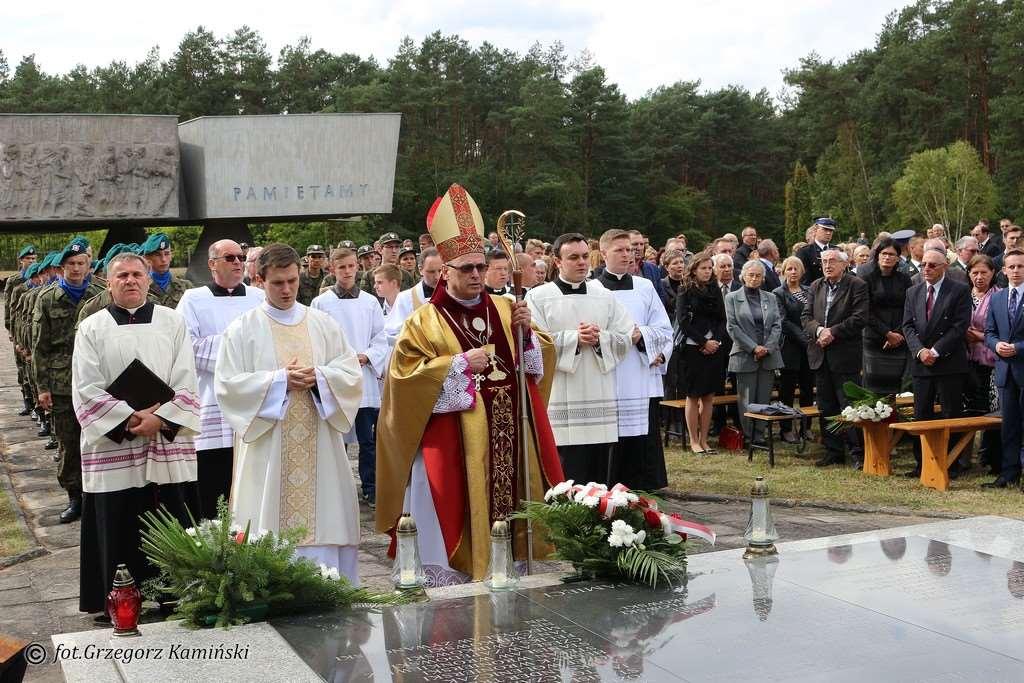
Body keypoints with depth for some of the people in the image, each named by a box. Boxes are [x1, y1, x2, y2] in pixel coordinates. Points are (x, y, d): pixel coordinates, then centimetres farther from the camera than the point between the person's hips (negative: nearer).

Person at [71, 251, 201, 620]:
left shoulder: (173, 323, 6)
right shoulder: (92, 329, 4)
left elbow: (186, 384, 1)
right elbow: (86, 390, -3)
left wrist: (159, 419, -13)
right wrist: (131, 418, -12)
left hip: (168, 446, 1)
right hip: (112, 448, -1)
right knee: (117, 533, 2)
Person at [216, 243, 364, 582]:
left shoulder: (323, 324, 11)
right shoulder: (243, 329, 3)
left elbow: (352, 374, 7)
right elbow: (227, 384, -5)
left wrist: (319, 377, -12)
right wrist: (279, 380, -14)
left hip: (319, 449, 3)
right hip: (268, 451, -2)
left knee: (323, 524, 2)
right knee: (270, 528, -3)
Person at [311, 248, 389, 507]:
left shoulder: (370, 302, 8)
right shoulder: (321, 303, 2)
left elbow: (381, 338, 8)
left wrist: (366, 356, -9)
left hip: (364, 376, 2)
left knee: (367, 439, 4)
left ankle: (371, 489, 13)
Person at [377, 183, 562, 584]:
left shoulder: (505, 309, 12)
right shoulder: (425, 321, -1)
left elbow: (542, 359, 14)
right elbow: (405, 373, -10)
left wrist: (526, 331, -6)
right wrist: (460, 364, -14)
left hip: (510, 436, 4)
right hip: (454, 444, -4)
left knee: (513, 499, 6)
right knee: (460, 519, -2)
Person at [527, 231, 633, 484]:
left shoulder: (605, 296, 13)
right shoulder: (538, 297, 1)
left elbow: (626, 339, 8)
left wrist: (600, 338, -10)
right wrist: (574, 338, -12)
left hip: (600, 401, 4)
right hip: (561, 403, -4)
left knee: (600, 478, 8)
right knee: (567, 483, -4)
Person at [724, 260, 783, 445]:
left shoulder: (770, 298, 13)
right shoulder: (732, 298, 3)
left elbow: (777, 325, 7)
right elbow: (732, 327, -4)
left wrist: (767, 348, -8)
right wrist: (753, 347, -11)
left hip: (769, 356, 3)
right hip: (745, 357, -3)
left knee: (764, 399, 2)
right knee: (746, 400, -1)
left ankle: (760, 436, 7)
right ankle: (747, 438, 7)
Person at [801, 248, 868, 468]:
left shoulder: (856, 285, -4)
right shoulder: (816, 286, 13)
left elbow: (860, 318, -12)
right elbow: (806, 316, 8)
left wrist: (833, 332, -15)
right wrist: (819, 330, -11)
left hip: (846, 355, -6)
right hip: (820, 355, 6)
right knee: (827, 407, 10)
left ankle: (858, 453, 1)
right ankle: (833, 452, 18)